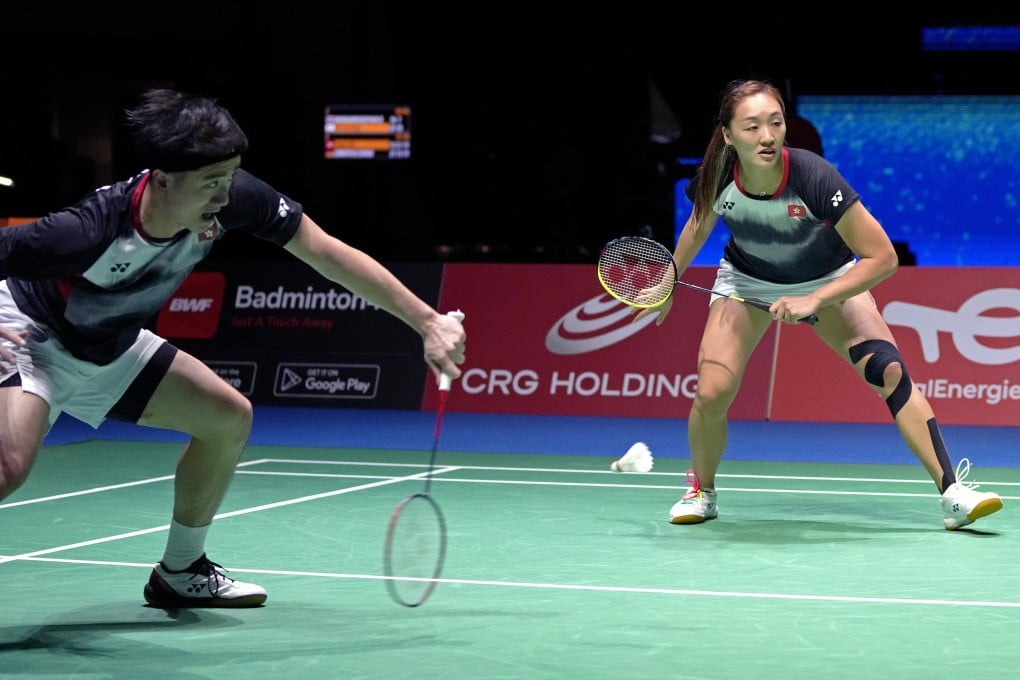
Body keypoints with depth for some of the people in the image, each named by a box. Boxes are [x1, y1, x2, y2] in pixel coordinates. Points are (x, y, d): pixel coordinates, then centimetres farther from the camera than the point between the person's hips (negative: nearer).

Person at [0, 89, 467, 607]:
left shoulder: (232, 197, -23)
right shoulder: (94, 229, -39)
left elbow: (330, 254, -15)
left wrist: (426, 320, -17)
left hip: (111, 347, 7)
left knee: (228, 416, 6)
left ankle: (179, 572, 24)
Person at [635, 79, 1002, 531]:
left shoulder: (814, 178, -36)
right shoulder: (716, 176, -26)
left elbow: (882, 258, -30)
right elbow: (699, 225, 1)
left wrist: (813, 301, -35)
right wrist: (668, 282, 10)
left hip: (828, 281, -2)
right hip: (747, 280, 2)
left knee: (886, 368, -22)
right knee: (711, 393, -15)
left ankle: (952, 493, -17)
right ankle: (701, 492, 15)